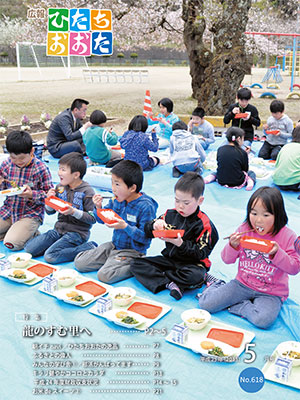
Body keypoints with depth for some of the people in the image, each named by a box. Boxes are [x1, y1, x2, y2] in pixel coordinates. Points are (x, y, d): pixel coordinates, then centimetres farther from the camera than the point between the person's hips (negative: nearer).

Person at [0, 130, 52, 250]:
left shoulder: (40, 169, -14)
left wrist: (32, 194, -27)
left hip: (30, 214, -5)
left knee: (11, 243, -23)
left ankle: (31, 233, 6)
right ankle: (12, 230, 13)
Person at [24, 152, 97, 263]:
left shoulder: (87, 192, -13)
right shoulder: (60, 187, 5)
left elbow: (93, 218, -15)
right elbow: (49, 211, 13)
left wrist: (74, 211, -24)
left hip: (77, 233, -6)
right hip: (59, 229, 7)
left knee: (50, 256, -23)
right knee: (29, 248, -3)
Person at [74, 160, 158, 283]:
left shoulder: (146, 207, -21)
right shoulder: (116, 200, -2)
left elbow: (146, 237, -22)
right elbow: (102, 219, 12)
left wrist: (125, 226, -31)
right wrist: (98, 207, -9)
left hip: (132, 251, -7)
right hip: (114, 245, 7)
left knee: (104, 275, -25)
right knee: (79, 263, 3)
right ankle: (111, 261, 17)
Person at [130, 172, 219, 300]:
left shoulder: (204, 224, -12)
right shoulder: (170, 214, 2)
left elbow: (201, 253, -17)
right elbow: (147, 232, 8)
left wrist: (180, 243, -30)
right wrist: (155, 225, -16)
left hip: (192, 264, -5)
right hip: (169, 259, 5)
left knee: (196, 276, -39)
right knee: (136, 263, -10)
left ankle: (159, 276, -17)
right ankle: (169, 283, -24)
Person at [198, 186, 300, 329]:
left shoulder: (287, 236, -9)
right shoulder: (244, 229, -3)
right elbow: (227, 259, 2)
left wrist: (277, 254, -26)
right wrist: (233, 246, -19)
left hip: (271, 292, -2)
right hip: (243, 284, 2)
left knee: (263, 320, -32)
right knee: (205, 303, -11)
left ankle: (238, 306, -5)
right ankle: (218, 286, 18)